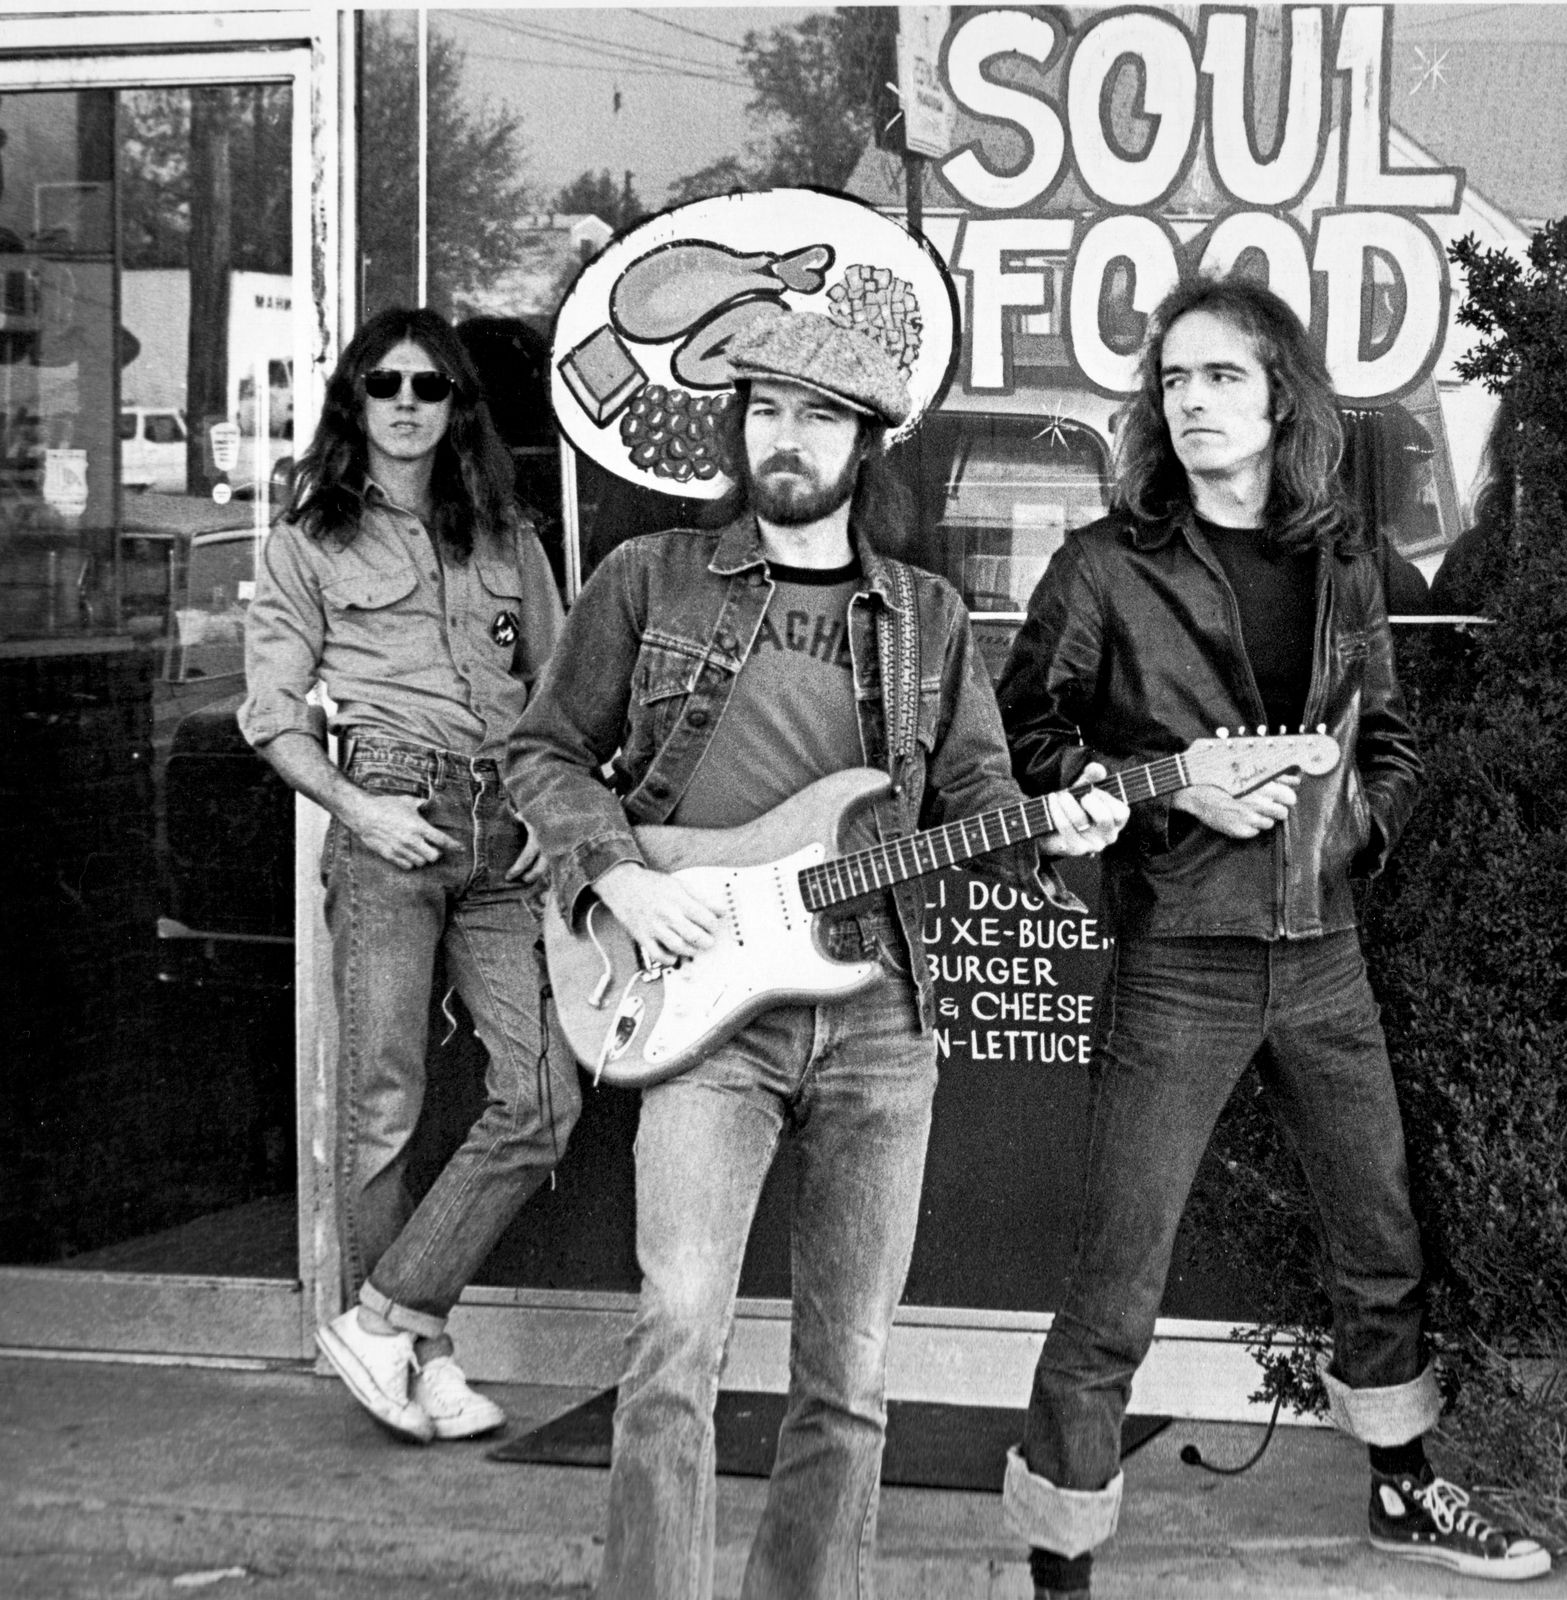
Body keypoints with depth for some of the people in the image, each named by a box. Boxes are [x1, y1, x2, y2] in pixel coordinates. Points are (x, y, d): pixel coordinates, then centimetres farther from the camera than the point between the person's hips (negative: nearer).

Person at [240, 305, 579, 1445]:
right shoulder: (309, 547, 10)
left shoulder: (507, 542, 20)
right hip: (389, 824, -3)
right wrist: (356, 808, -10)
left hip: (502, 831, 3)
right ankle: (422, 1352, 9)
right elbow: (272, 713, 5)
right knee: (385, 1098, -4)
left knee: (544, 1096, -9)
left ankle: (384, 1317, -1)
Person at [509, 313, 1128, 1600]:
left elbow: (975, 788, 12)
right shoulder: (649, 579, 6)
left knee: (850, 1374, 7)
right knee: (679, 1338, -15)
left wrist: (1052, 828, -10)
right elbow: (547, 751, 9)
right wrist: (617, 875, -8)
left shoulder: (926, 616, 13)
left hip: (879, 1016, 3)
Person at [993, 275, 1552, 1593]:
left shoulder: (1339, 562, 7)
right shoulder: (1108, 568, -6)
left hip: (1324, 953, 5)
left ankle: (1403, 1491, 42)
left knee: (1382, 1245, 19)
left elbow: (1390, 738, 18)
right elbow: (1021, 740, -5)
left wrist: (1356, 818, -2)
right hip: (1178, 964, -5)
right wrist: (1177, 787, -16)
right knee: (1116, 1294, -4)